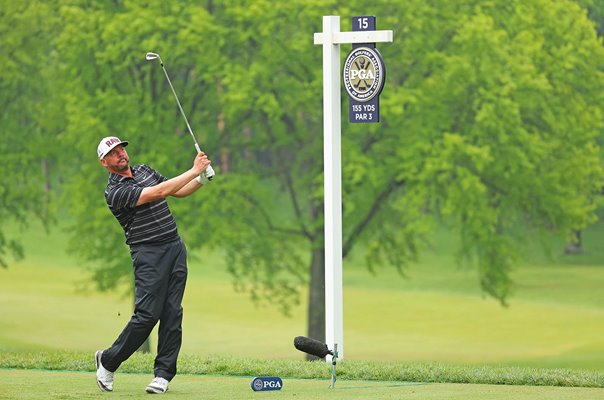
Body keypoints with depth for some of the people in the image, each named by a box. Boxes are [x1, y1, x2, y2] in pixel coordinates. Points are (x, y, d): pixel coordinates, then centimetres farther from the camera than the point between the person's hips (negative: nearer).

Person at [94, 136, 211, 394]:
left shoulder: (143, 170, 14)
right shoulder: (115, 192, -13)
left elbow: (179, 192, 20)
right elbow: (158, 193, -22)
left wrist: (202, 179, 2)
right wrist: (194, 171, -18)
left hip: (175, 246, 7)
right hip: (149, 254, -7)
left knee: (172, 313, -1)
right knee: (147, 314, -12)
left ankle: (164, 373, 2)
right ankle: (108, 361, 6)